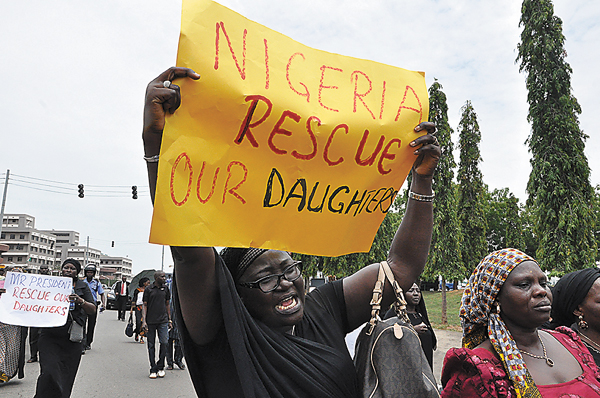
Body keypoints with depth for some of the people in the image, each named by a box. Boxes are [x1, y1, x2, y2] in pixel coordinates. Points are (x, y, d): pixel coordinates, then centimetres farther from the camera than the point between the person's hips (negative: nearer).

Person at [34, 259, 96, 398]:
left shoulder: (82, 286, 7)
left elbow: (93, 309, 1)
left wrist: (80, 301, -17)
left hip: (72, 338, 0)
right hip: (50, 336, 0)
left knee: (66, 376, 4)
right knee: (49, 373, -14)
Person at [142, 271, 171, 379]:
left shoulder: (166, 288, 10)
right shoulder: (148, 289, 1)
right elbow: (145, 305, 1)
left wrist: (169, 319, 13)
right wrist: (144, 321, -8)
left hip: (163, 321, 2)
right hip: (150, 321, -2)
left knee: (164, 342, -7)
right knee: (151, 345, 4)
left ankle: (160, 367, 9)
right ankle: (153, 369, 15)